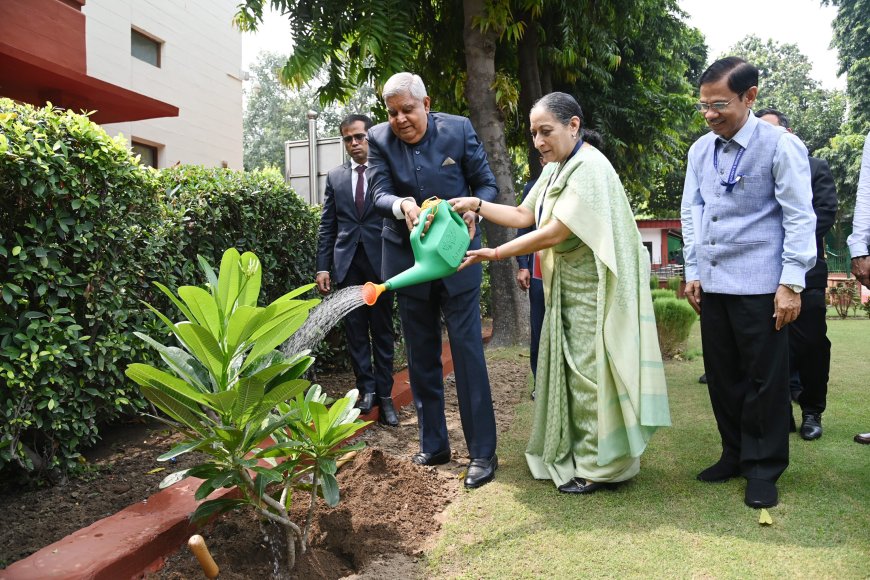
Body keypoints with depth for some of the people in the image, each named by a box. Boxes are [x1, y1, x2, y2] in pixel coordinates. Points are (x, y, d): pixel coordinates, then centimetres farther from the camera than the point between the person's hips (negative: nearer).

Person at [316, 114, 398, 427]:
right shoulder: (335, 176, 11)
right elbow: (327, 226, 10)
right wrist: (323, 267, 2)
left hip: (380, 262, -2)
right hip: (348, 263, 3)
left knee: (382, 331, 5)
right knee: (355, 331, 7)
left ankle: (384, 395, 13)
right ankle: (366, 389, 19)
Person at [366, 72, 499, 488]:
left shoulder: (459, 129, -6)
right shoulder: (379, 139, -2)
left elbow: (487, 184, -1)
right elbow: (380, 193, -11)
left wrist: (473, 211, -22)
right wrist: (402, 205, -33)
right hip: (409, 259, 3)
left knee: (467, 352, -4)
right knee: (421, 358, 11)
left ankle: (483, 451, 7)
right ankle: (434, 445, 26)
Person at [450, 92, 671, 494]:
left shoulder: (589, 168, -19)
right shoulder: (556, 169, 10)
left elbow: (553, 233, -23)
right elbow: (523, 216, 8)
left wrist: (494, 254, -19)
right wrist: (476, 204, -3)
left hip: (592, 290, -9)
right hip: (566, 287, 9)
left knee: (589, 371, -1)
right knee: (570, 367, 14)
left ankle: (600, 466, 14)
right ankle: (572, 454, 28)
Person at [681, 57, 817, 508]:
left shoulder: (780, 145, -6)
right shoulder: (700, 150, 9)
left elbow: (800, 217, -7)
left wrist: (791, 284, -12)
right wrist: (693, 271, 9)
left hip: (759, 284, -5)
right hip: (712, 284, 5)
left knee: (764, 378, 3)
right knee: (722, 374, 13)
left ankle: (764, 468, 18)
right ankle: (735, 454, 28)